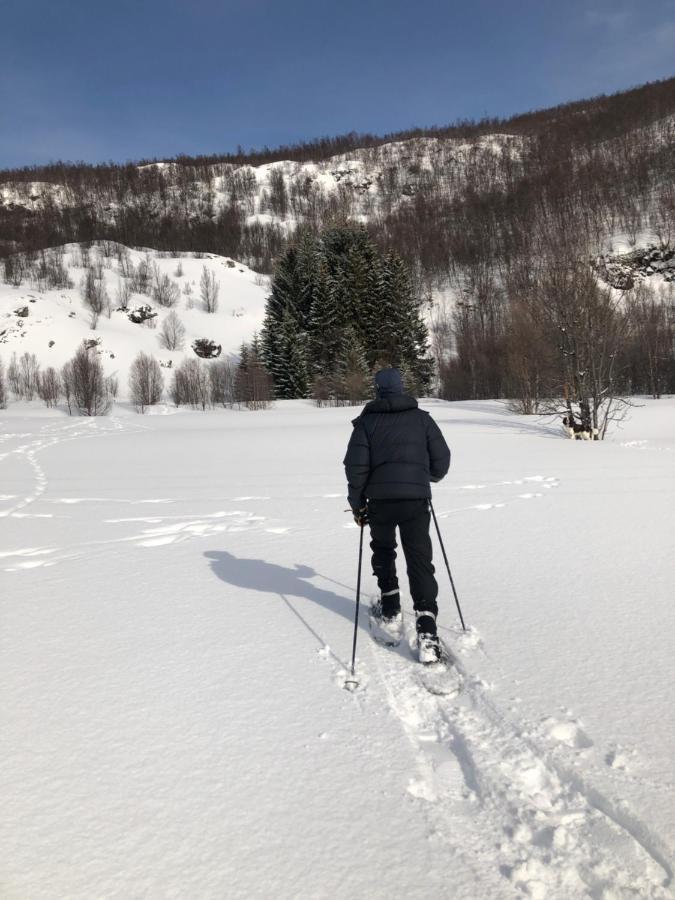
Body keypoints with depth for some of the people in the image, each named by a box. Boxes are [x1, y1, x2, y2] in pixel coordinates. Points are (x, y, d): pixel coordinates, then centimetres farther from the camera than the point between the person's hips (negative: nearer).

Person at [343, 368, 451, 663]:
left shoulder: (366, 421, 5)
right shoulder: (422, 418, 9)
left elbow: (356, 465, -2)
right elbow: (442, 458, 8)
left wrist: (357, 503, 8)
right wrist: (430, 476, 30)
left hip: (380, 499, 0)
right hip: (416, 498, 0)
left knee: (383, 552, 24)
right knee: (420, 561, 2)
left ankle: (390, 614, 24)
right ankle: (426, 630, -9)